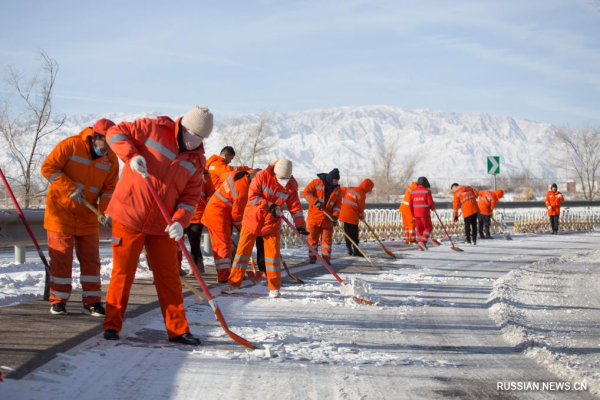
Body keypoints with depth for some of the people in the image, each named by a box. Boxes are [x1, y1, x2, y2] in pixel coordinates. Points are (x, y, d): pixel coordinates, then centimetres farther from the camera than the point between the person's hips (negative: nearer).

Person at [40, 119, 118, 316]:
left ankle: (92, 301, 9)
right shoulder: (70, 145, -15)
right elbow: (48, 167, -15)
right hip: (61, 210, -4)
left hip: (88, 215, 4)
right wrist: (70, 189, -22)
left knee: (91, 257, 3)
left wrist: (104, 209, -16)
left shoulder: (111, 158, -1)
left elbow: (110, 187, 0)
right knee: (61, 256, -1)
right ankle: (58, 300, 8)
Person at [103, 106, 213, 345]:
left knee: (169, 277, 8)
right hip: (129, 217, -4)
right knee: (123, 273, 1)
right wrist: (132, 156, -22)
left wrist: (180, 221, -14)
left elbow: (190, 197, 4)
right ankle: (112, 325, 15)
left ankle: (177, 329, 17)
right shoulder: (153, 129, -8)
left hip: (161, 226, 5)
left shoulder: (197, 161, 5)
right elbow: (116, 133, -5)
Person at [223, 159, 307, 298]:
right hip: (252, 219, -1)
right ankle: (234, 284, 10)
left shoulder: (291, 186, -7)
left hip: (272, 224, 2)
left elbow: (295, 206, -3)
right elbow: (252, 196, -18)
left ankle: (274, 288, 4)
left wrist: (300, 225, -14)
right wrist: (269, 205, -26)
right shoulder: (262, 176, -15)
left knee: (273, 253, -4)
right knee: (243, 250, 2)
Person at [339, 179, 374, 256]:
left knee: (348, 233, 13)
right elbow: (361, 208, -7)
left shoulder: (349, 189, 9)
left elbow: (342, 190, 23)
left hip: (344, 215, 7)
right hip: (352, 217, -7)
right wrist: (362, 217, 9)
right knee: (354, 235, 0)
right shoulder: (362, 195, -12)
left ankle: (349, 250, 17)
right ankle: (355, 251, 2)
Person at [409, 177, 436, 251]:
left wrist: (413, 214, 18)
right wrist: (433, 208, 9)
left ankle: (420, 246, 7)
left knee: (419, 229, 12)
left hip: (416, 213, 5)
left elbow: (410, 204, 7)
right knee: (428, 227, 8)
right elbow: (430, 202, -12)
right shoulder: (427, 191, -8)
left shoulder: (413, 191, 7)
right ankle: (423, 242, -11)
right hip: (425, 213, -5)